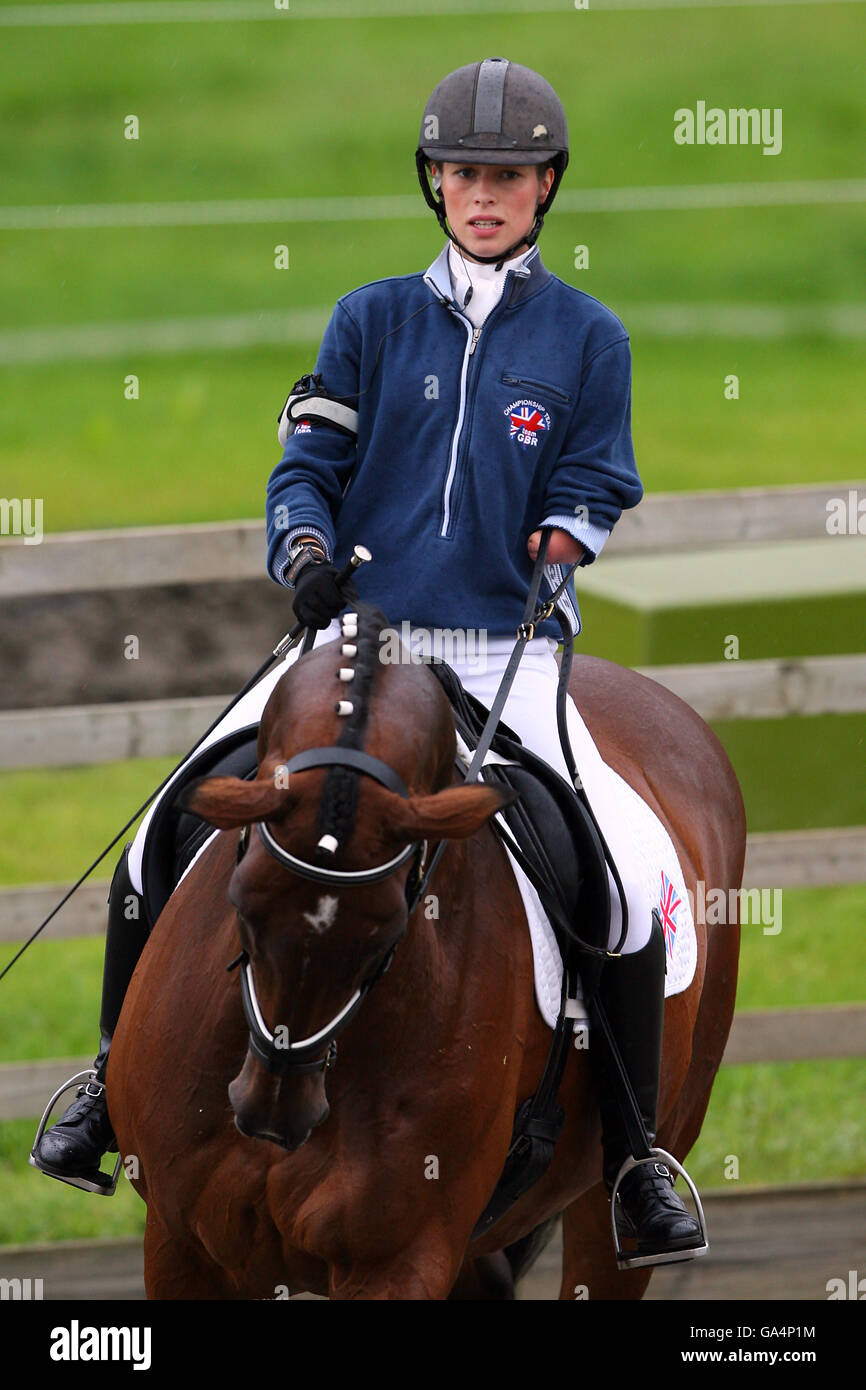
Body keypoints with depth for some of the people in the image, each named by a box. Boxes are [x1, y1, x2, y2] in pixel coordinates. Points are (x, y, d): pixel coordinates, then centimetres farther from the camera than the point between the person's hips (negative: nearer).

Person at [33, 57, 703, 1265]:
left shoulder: (588, 339, 6)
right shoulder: (373, 320, 9)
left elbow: (593, 488, 5)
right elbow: (307, 468, 5)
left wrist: (562, 540, -17)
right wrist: (305, 551, -15)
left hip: (507, 654, -1)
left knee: (625, 889, -17)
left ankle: (635, 1158, 0)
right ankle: (117, 1078, 12)